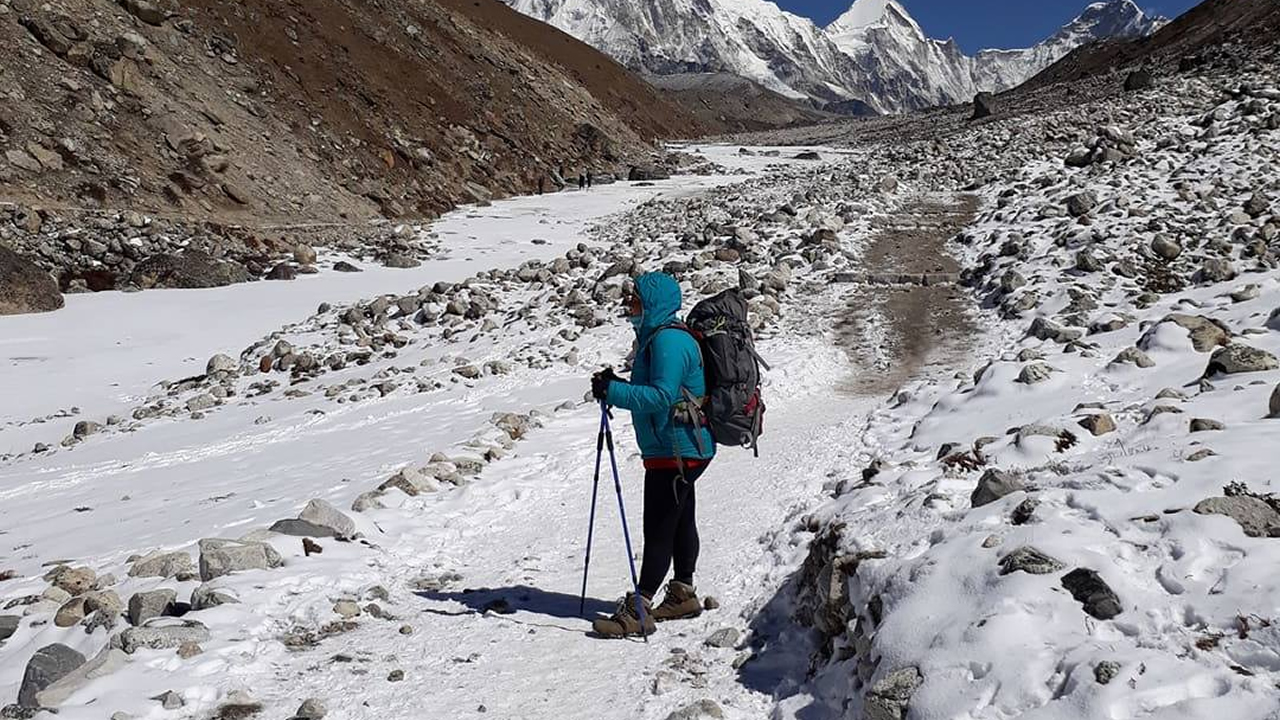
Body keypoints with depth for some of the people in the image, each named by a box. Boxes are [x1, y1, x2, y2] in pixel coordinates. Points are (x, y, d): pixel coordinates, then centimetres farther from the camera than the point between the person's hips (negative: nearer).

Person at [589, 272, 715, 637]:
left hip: (675, 452, -11)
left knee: (659, 529, -7)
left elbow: (662, 396, -28)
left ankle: (638, 609, -3)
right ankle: (682, 595, 30)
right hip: (682, 448, 11)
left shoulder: (668, 340, -19)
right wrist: (615, 386, 4)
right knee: (680, 522, 18)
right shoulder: (655, 336, 14)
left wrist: (613, 391, -24)